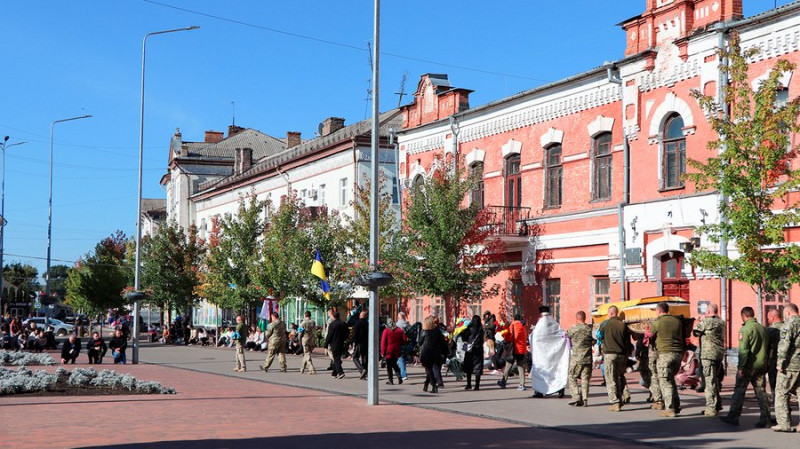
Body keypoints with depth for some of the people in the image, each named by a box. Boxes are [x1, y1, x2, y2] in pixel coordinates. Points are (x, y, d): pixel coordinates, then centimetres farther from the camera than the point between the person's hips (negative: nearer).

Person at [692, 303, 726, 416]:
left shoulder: (706, 321, -12)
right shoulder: (721, 322, 13)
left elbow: (695, 332, -4)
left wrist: (697, 323, 14)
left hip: (709, 354, -8)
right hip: (720, 353, 8)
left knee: (710, 381, -7)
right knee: (716, 379, 18)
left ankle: (711, 408, -7)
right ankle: (717, 404, 25)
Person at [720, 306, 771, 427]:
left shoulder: (745, 329, -12)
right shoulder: (763, 328, 9)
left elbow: (743, 350, -17)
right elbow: (767, 347, 14)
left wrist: (740, 367, -15)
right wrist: (765, 365, 19)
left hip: (749, 366, -6)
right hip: (761, 366, 6)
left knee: (739, 391, 1)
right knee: (761, 391, 10)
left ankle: (733, 417, 4)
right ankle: (765, 419, 8)